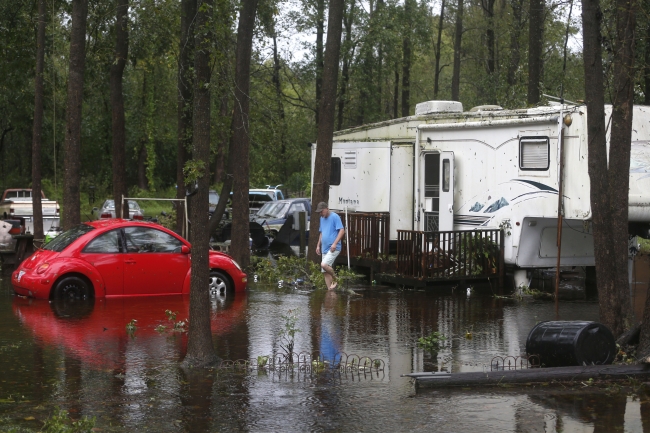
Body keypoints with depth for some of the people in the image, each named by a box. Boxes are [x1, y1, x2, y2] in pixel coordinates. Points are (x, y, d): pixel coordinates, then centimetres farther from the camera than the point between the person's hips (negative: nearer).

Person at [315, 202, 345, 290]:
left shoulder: (335, 217, -8)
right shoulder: (322, 218, 17)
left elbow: (342, 230, -15)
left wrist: (335, 243, -23)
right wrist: (318, 245, 21)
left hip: (333, 248, -8)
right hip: (325, 249, 8)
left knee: (324, 265, -24)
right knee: (325, 272, 4)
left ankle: (335, 280, -4)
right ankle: (330, 289, 9)